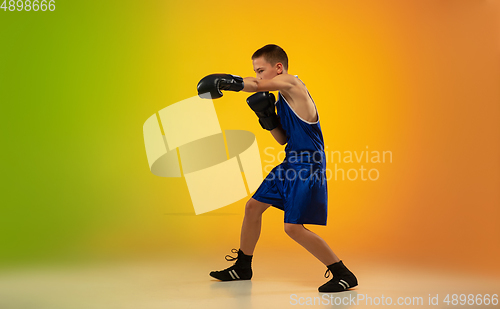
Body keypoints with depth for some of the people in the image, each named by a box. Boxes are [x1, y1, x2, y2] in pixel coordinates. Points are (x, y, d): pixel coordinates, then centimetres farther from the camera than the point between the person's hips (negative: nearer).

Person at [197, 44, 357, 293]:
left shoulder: (291, 82, -11)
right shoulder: (282, 97, 15)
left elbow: (255, 86, -18)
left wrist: (222, 82, -9)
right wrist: (267, 118, 0)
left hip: (308, 167, -10)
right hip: (291, 164, 10)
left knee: (293, 227, -16)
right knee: (253, 207, 14)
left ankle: (343, 275, -2)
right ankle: (242, 267, 32)